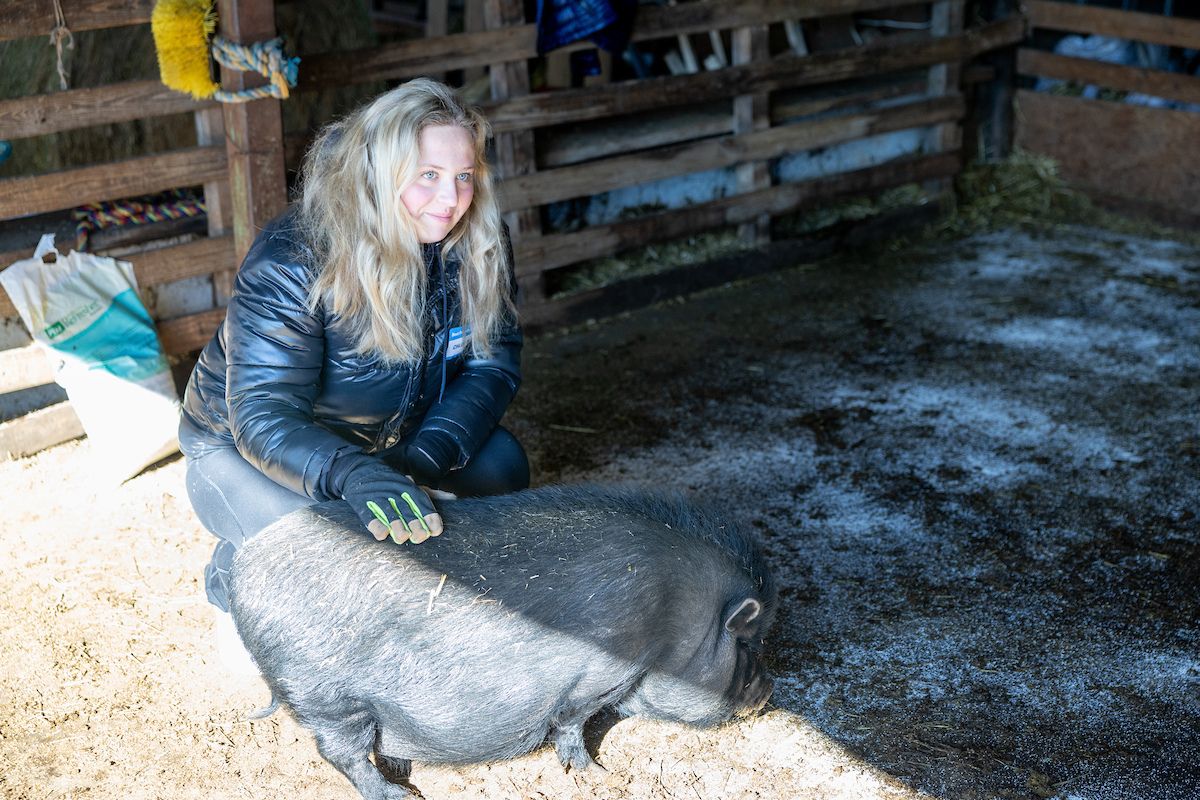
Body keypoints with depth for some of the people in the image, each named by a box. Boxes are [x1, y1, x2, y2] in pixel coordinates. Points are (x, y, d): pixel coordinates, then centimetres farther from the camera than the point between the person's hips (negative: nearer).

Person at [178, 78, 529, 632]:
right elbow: (263, 418, -37)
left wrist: (423, 459, -28)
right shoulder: (291, 263, -32)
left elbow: (492, 364, -10)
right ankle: (236, 589, 4)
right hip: (241, 444, -5)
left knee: (500, 465, -14)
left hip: (384, 438, 6)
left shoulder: (479, 245, -15)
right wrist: (357, 478, -56)